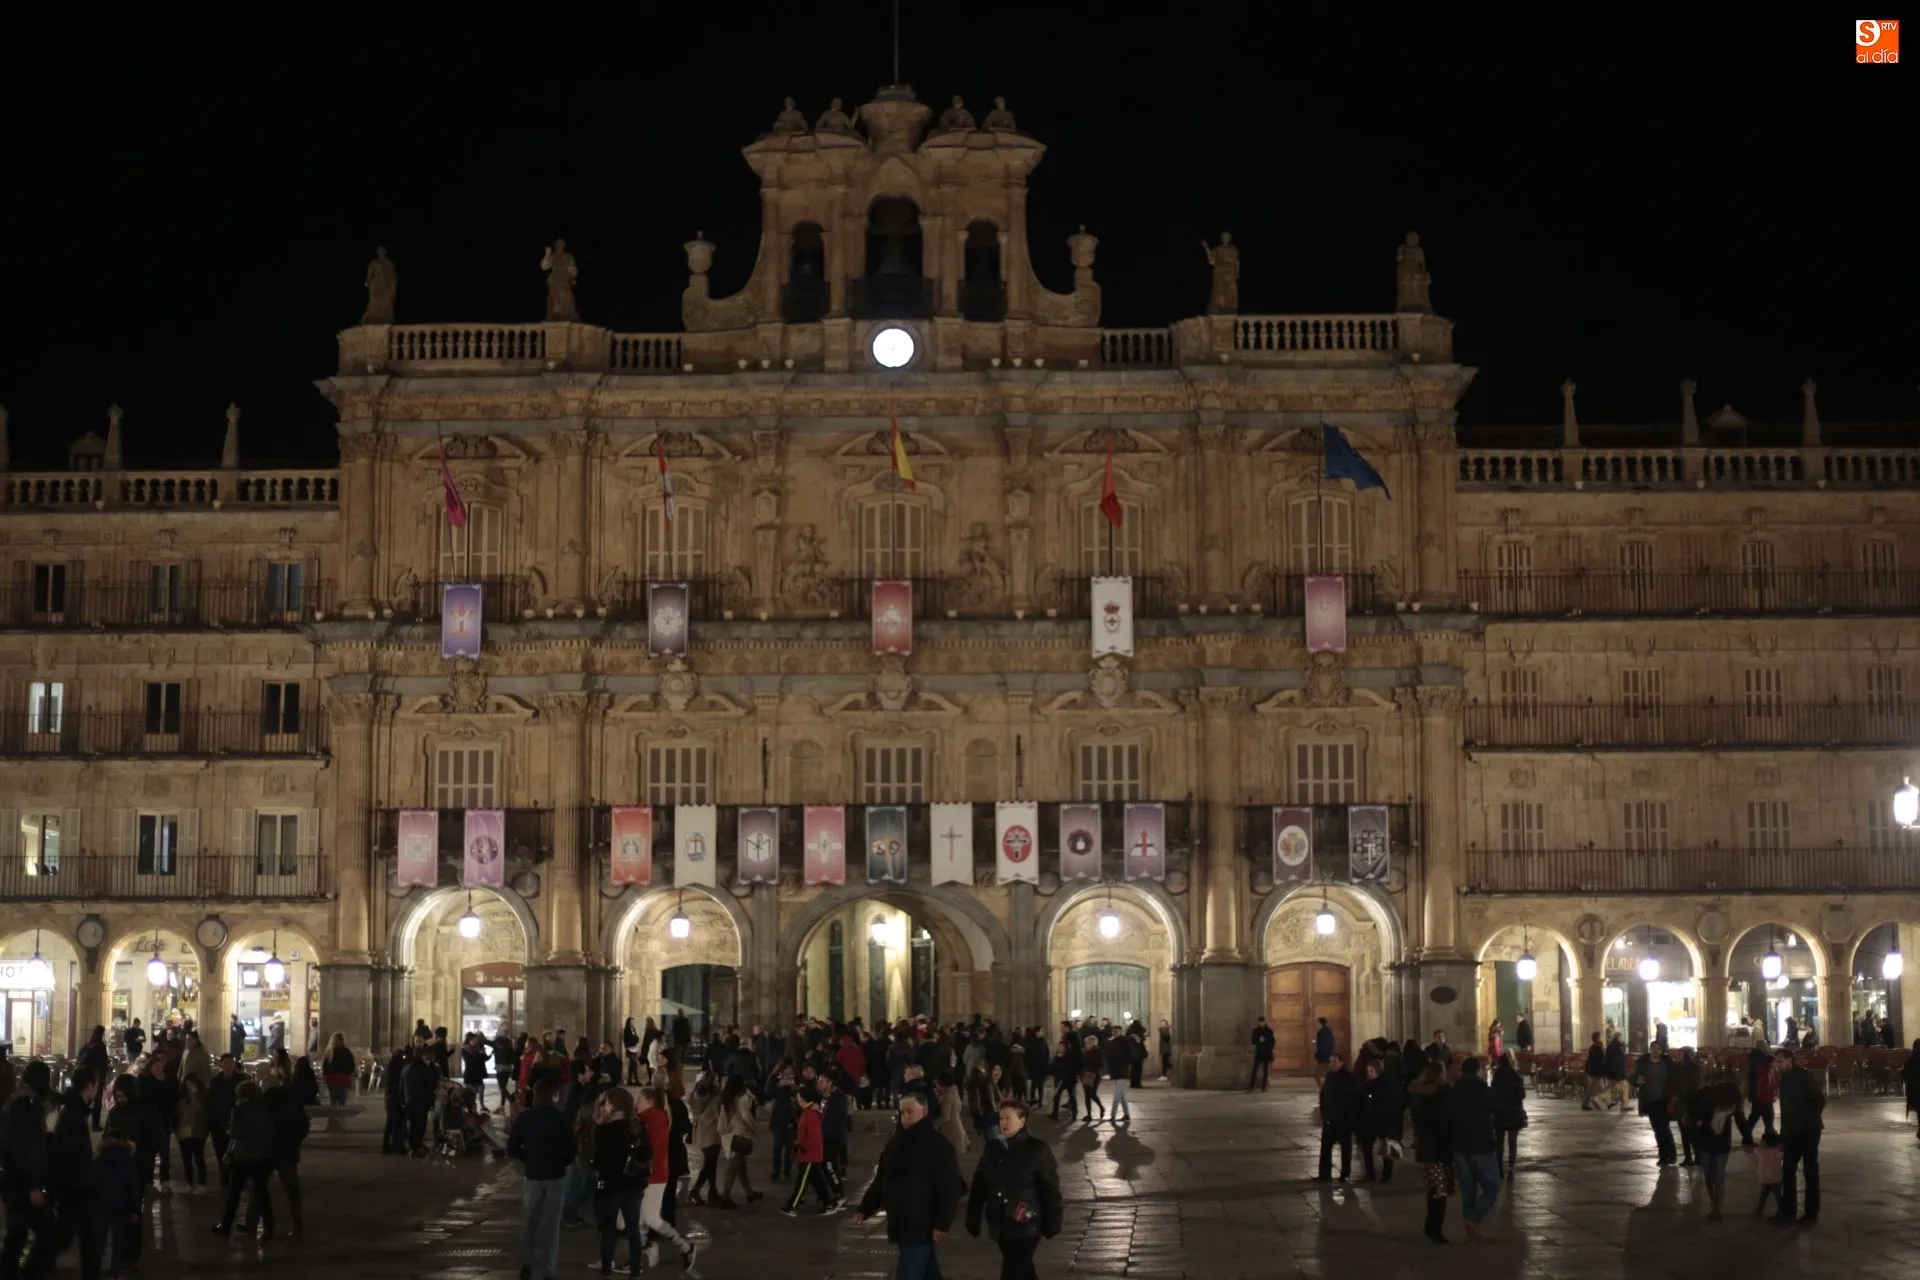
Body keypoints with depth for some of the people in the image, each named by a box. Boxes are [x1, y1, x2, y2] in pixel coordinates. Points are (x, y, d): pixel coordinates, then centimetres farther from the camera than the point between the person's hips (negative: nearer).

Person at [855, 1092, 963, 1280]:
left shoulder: (939, 1145, -12)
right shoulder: (895, 1142, 10)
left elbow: (949, 1187, -16)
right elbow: (881, 1180, 17)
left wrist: (942, 1223, -21)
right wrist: (865, 1209, 10)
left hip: (921, 1226, -7)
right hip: (900, 1224, 7)